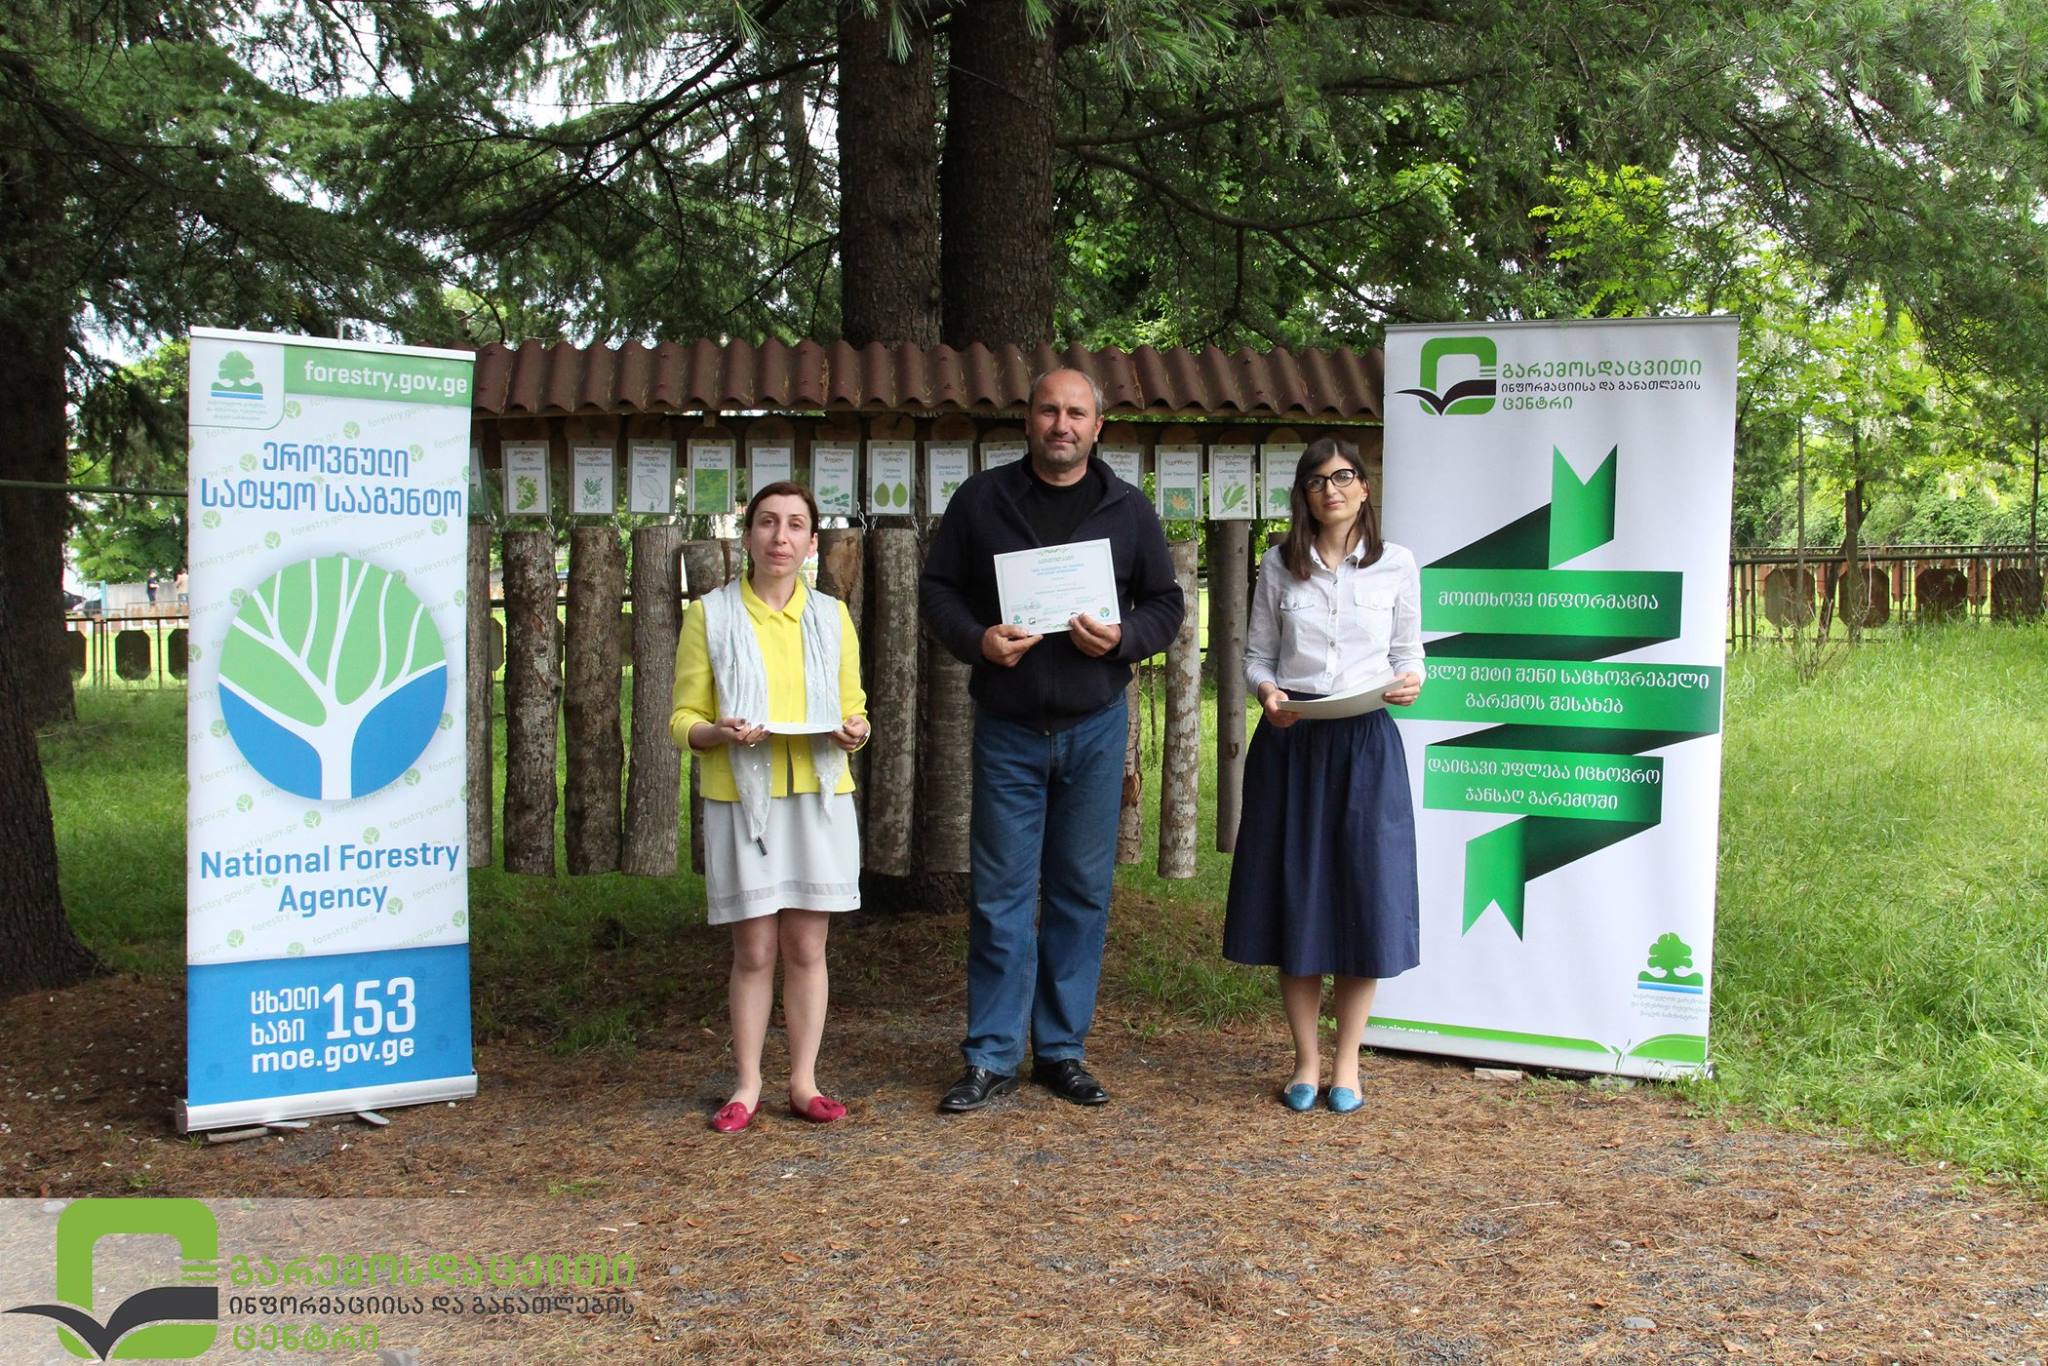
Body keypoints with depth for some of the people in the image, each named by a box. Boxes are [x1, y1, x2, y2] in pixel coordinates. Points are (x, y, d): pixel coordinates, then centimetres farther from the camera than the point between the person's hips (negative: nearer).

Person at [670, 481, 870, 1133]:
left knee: (806, 947, 5)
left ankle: (804, 1081, 16)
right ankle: (747, 1085, 14)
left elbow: (853, 707, 15)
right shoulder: (711, 615, 2)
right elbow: (683, 718, 2)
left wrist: (855, 731, -7)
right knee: (754, 951, 1)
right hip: (740, 800, -2)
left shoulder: (831, 616, 10)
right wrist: (718, 733, -19)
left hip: (818, 797, 2)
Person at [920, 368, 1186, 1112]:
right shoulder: (982, 499, 3)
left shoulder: (1128, 509, 6)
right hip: (1006, 729, -1)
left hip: (1094, 728, 1)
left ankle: (1063, 1050, 18)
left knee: (1082, 891, 7)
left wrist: (1121, 638, -12)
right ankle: (992, 1056, 10)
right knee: (1001, 892, 1)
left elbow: (1166, 604, 9)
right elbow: (937, 587, 6)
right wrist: (977, 638, -14)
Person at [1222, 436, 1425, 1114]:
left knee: (1365, 897, 0)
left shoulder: (1396, 564, 3)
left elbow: (1408, 653, 8)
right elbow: (1256, 654, 9)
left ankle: (1347, 1062, 15)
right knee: (1294, 895, 4)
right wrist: (1266, 691, -12)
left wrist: (1409, 681, -14)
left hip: (1366, 744, -1)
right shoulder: (1279, 566, 6)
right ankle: (1307, 1059, 17)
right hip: (1290, 741, 1)